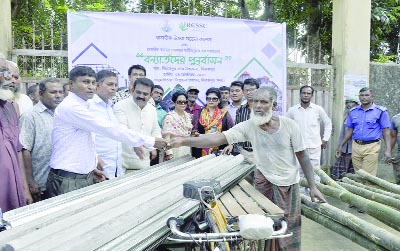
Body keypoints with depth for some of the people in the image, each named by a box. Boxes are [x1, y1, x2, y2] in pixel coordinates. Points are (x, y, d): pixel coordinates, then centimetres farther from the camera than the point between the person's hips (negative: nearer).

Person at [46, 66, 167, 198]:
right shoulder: (71, 107, -17)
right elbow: (110, 130, -22)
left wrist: (91, 167, 12)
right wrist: (150, 141, -19)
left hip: (85, 177, 8)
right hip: (68, 181, -8)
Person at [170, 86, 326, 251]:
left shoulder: (289, 125, -16)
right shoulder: (248, 126, -14)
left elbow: (303, 157, -8)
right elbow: (218, 138, -23)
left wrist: (313, 186, -10)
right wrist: (184, 141, -34)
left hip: (288, 182, -1)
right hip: (264, 178, 1)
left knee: (288, 225, 9)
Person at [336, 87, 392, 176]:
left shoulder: (380, 111, 0)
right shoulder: (353, 111, 11)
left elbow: (386, 131, -2)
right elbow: (349, 130, 17)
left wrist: (388, 150, -10)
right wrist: (340, 145, 14)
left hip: (371, 148, -4)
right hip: (356, 146, 4)